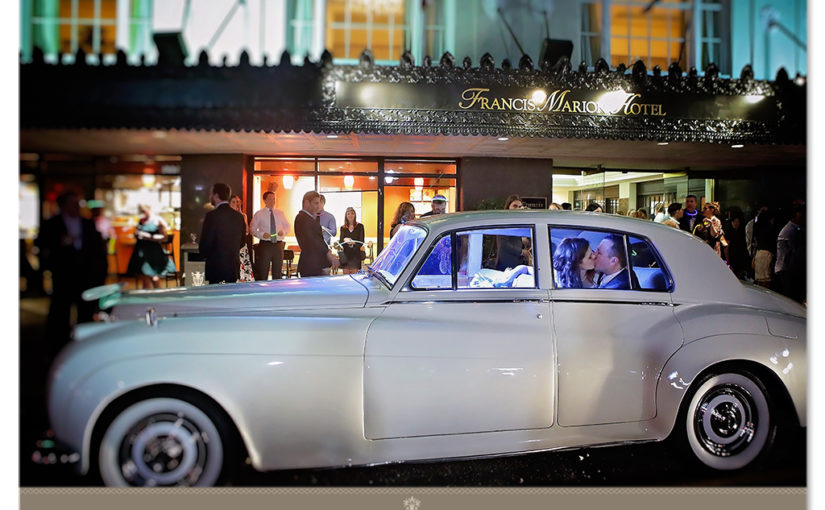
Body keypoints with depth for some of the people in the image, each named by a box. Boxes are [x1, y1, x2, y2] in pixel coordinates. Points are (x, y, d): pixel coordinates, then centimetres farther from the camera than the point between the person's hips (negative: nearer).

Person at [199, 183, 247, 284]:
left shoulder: (212, 215, -13)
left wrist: (205, 253, 9)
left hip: (216, 268, -6)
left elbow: (205, 243, -11)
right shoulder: (239, 216, 6)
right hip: (234, 268, 6)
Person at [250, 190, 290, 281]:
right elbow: (252, 229, 2)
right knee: (263, 273, -3)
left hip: (278, 245, 3)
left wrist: (284, 231, -6)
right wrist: (262, 234, -16)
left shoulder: (280, 213, 11)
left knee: (278, 272, 7)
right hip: (265, 245, -3)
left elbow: (287, 227, 17)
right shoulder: (258, 214, 1)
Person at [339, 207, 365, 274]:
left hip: (356, 254, -2)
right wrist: (345, 240, -19)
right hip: (345, 254, 2)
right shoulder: (343, 228, 13)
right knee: (346, 275, -2)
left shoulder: (360, 226, 7)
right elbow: (340, 241, 5)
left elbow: (361, 241, 0)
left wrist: (354, 243, -21)